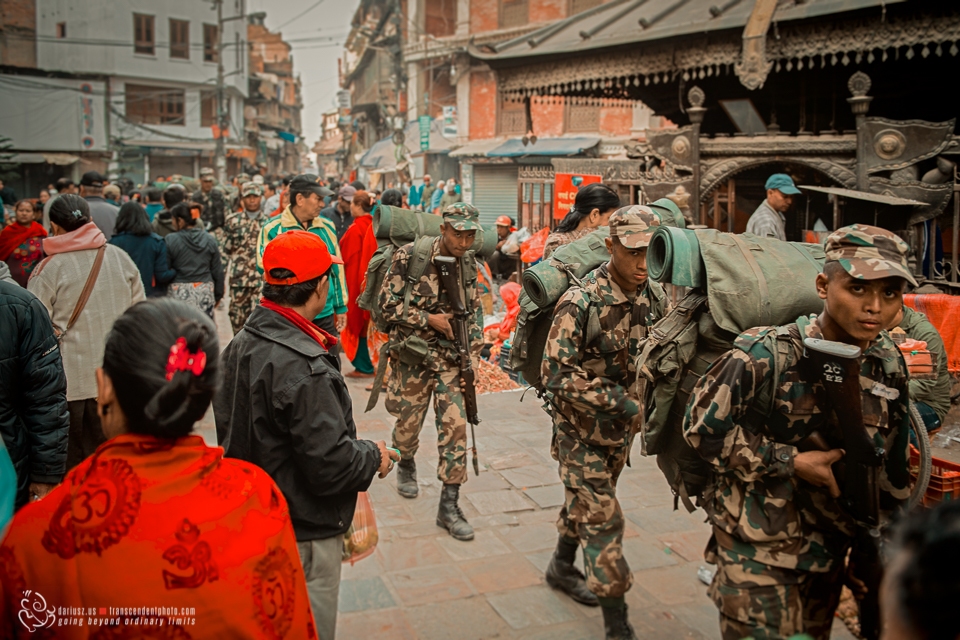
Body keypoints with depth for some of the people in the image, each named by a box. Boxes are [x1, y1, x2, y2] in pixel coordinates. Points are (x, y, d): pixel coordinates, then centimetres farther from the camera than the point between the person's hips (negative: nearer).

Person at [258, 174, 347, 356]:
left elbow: (337, 267, 10)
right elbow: (263, 266, -12)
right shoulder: (273, 228, -6)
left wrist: (341, 306, 10)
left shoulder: (327, 227, 6)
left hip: (324, 314, 3)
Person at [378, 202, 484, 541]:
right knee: (408, 422, 12)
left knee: (455, 426, -6)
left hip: (451, 358, 3)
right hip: (413, 357, -3)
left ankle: (449, 506, 3)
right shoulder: (409, 257, -14)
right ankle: (406, 465, 48)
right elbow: (387, 304, -13)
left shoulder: (469, 264, 1)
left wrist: (473, 351, 1)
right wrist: (429, 319, -19)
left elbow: (475, 310, 10)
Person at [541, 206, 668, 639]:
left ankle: (562, 567, 47)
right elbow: (556, 374, -27)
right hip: (581, 427, -6)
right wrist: (618, 401, -28)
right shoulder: (581, 303, -25)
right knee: (602, 517, -5)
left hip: (623, 424, 6)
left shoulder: (655, 297, -4)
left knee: (586, 501, 23)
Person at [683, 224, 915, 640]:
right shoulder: (767, 355, -22)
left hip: (829, 551, 7)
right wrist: (792, 463, -20)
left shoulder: (889, 366, -1)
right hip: (758, 552, -6)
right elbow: (703, 426, -19)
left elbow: (891, 466, 9)